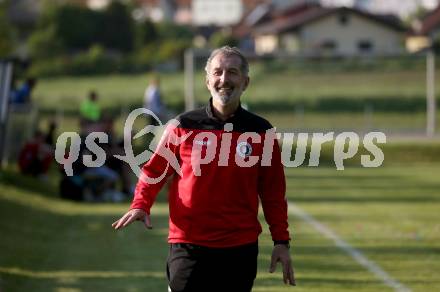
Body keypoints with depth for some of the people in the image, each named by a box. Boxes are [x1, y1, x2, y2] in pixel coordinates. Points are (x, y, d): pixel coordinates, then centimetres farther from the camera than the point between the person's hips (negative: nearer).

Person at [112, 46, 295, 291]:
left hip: (240, 250, 1)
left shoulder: (261, 131, 4)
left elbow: (273, 192, 8)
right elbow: (154, 170, 8)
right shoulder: (184, 126, 2)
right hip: (188, 248, -1)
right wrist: (141, 205, -10)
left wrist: (281, 241, 5)